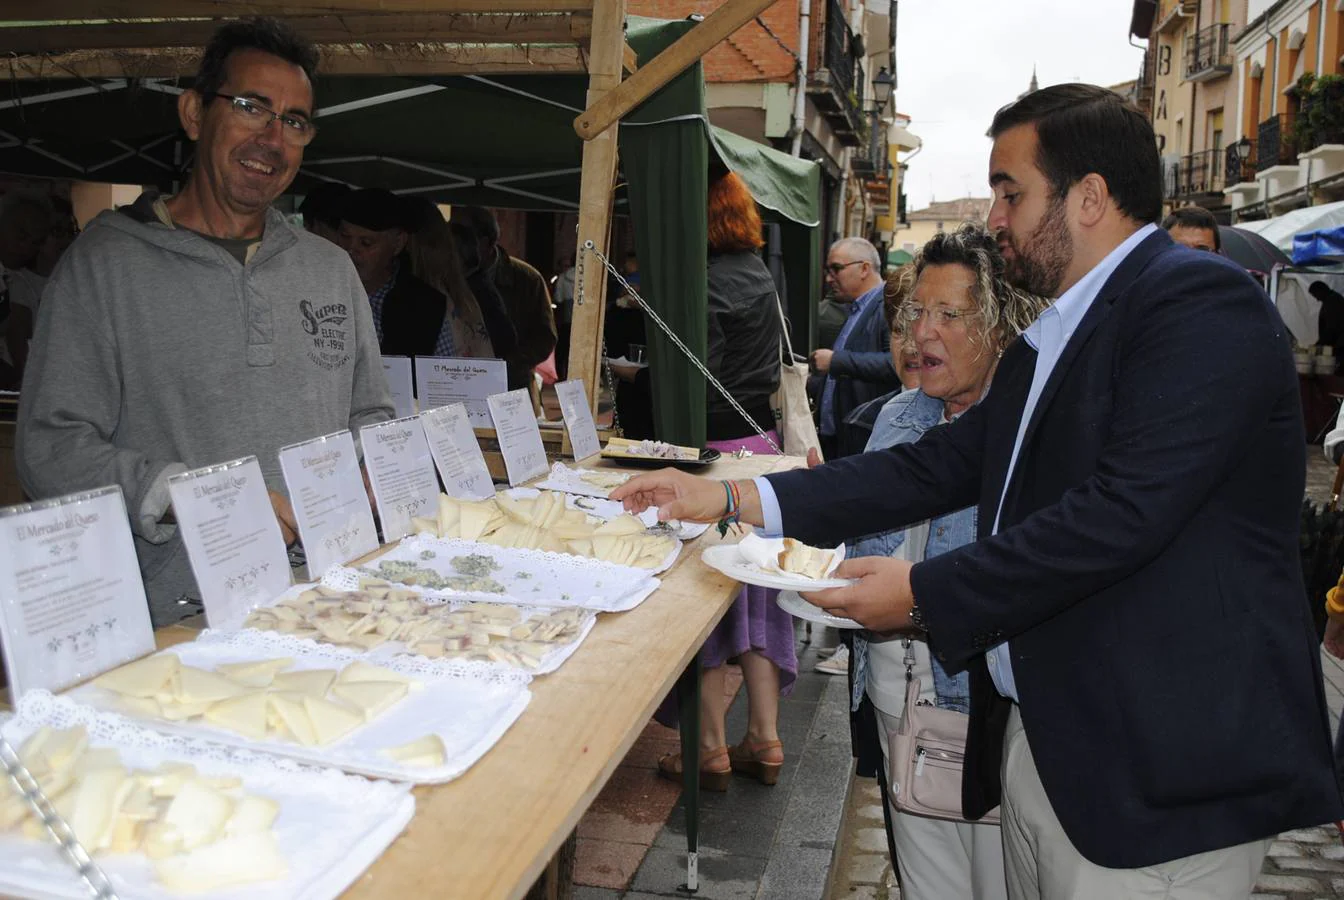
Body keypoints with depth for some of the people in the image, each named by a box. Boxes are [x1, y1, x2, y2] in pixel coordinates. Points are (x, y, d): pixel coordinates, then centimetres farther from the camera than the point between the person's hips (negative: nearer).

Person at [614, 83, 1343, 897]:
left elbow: (1123, 513, -24)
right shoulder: (1051, 338, 14)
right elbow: (940, 466, 10)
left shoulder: (1202, 304, -14)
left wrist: (922, 595, -16)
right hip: (1031, 740, 8)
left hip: (1157, 769, -8)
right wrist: (729, 499, 6)